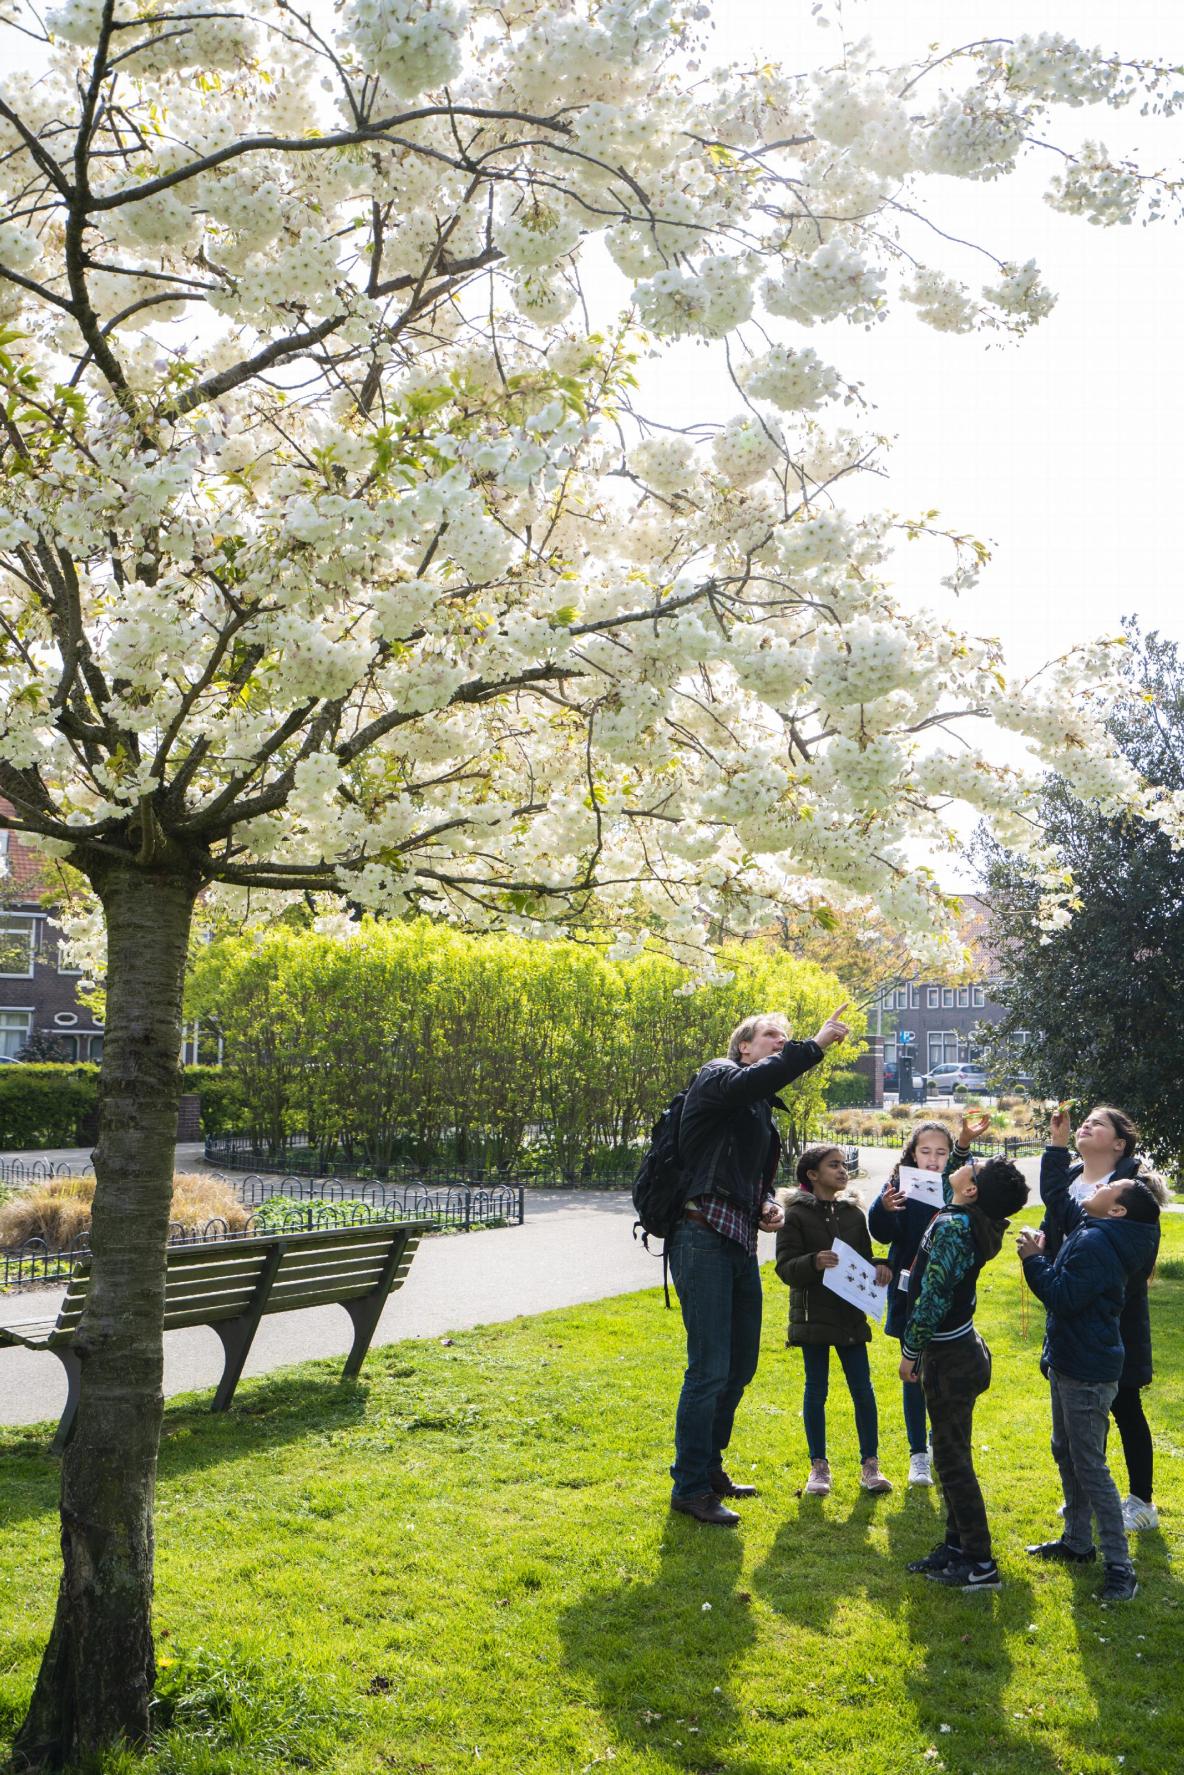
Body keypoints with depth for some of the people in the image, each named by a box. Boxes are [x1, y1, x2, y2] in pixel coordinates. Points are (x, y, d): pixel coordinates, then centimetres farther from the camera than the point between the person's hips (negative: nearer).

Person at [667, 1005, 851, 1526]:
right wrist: (815, 1045, -26)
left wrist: (769, 1206, 10)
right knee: (709, 1369, -7)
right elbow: (751, 1081, -29)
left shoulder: (763, 1111, 21)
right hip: (703, 1240, -9)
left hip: (741, 1246, 9)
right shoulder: (717, 1077, -4)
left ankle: (709, 1468, 32)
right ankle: (689, 1487, 4)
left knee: (741, 1366, 17)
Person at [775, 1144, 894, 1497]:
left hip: (850, 1315, 4)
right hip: (813, 1315, -4)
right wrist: (814, 1263, -30)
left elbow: (865, 1259, 13)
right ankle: (818, 1465, 16)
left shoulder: (853, 1213, 9)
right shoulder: (796, 1214, -6)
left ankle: (870, 1463, 15)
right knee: (816, 1390, 5)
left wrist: (879, 1269, -8)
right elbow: (785, 1266, -11)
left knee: (862, 1388, 4)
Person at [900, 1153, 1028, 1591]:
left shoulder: (953, 1227, -24)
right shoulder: (967, 1220, 2)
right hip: (958, 1352, 9)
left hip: (949, 1358, -9)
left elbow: (933, 1296, -24)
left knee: (952, 1459, -1)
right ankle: (957, 1545, 29)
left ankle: (980, 1564, 7)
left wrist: (910, 1351, -14)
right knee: (952, 1455, 18)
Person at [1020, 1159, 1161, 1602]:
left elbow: (1064, 1296, -27)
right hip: (1069, 1363, 11)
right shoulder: (1089, 1234, 7)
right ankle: (1077, 1541, 35)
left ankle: (1120, 1568, 3)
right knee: (1065, 1453, 21)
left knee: (1089, 1467, -4)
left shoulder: (1096, 1242, -24)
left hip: (1087, 1373, -11)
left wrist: (1034, 1259, -17)